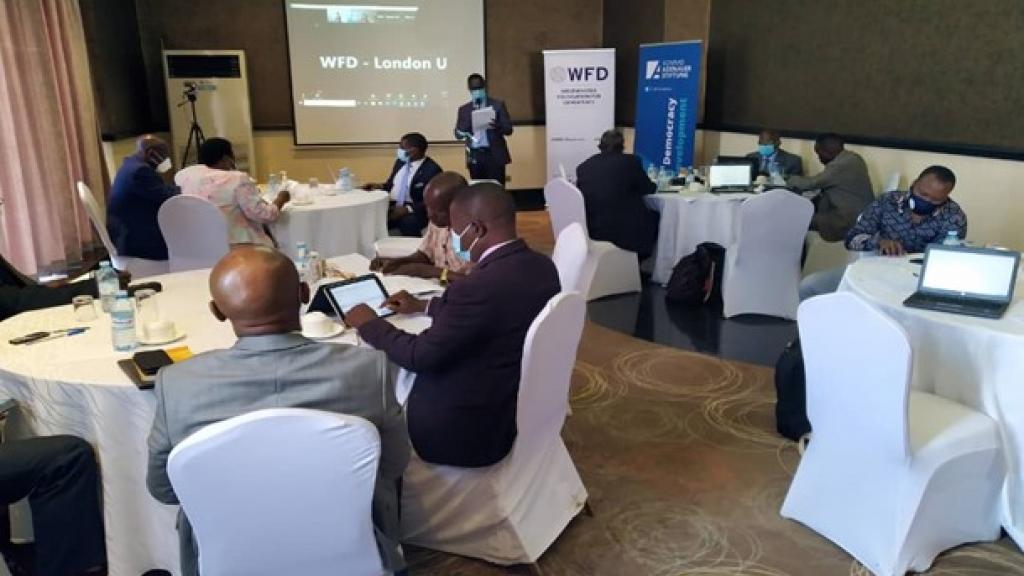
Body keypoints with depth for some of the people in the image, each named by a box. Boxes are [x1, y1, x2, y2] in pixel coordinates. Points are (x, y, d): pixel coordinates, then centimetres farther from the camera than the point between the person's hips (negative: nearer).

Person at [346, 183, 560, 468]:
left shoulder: (481, 285, -30)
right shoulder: (541, 266, -4)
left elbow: (421, 357, -19)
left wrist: (369, 324, -2)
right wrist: (424, 306, 20)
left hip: (470, 431, -8)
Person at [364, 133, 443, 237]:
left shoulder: (432, 169, -9)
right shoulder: (400, 161, 12)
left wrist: (408, 209, -24)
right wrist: (380, 186, 2)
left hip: (415, 211, -6)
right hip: (392, 207, 6)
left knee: (408, 223, -39)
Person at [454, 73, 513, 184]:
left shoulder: (498, 105, 5)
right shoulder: (464, 109, 12)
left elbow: (509, 129, -1)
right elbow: (458, 134, 7)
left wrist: (497, 126, -23)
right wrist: (463, 133, -16)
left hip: (495, 155, -2)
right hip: (475, 156, 2)